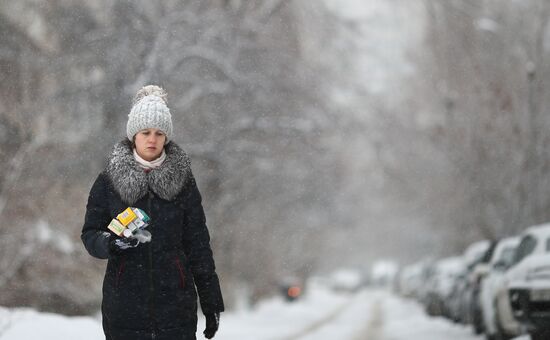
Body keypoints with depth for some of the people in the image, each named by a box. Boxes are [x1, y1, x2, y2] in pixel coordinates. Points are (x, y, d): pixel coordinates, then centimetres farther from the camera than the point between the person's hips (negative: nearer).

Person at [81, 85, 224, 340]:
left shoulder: (182, 180, 6)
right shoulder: (109, 181, 4)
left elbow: (197, 243, 7)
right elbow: (90, 234, 6)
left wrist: (210, 300, 5)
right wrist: (109, 243, -18)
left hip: (175, 303, 0)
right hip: (125, 306, 0)